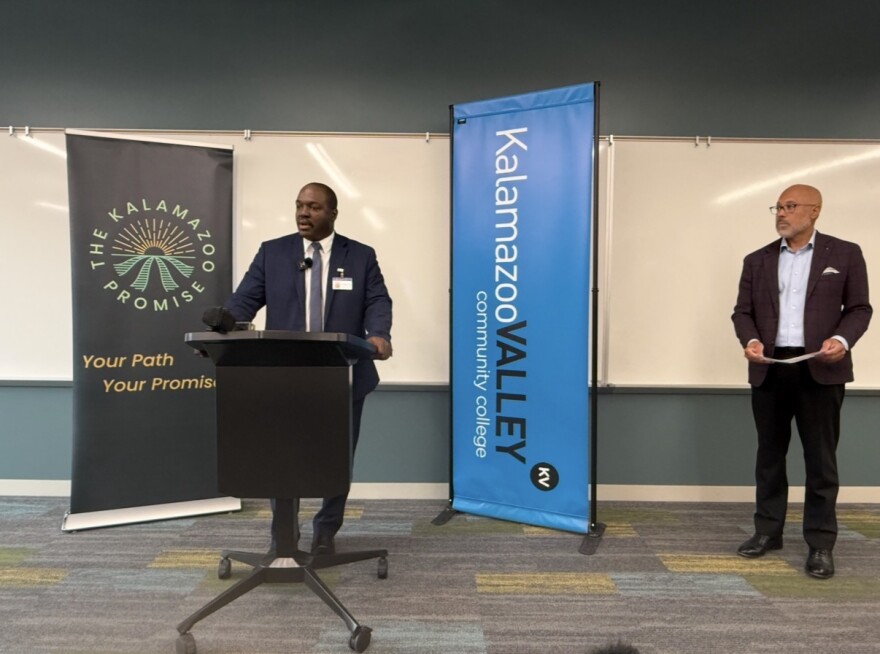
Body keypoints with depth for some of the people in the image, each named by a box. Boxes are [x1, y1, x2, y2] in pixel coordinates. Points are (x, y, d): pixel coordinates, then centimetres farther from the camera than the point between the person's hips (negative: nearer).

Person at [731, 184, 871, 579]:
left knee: (821, 459, 3)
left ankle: (820, 544, 14)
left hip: (820, 369, -2)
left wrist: (842, 340, -16)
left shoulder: (845, 254, 5)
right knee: (769, 455, 11)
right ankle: (767, 531, 24)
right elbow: (743, 311, 8)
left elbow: (859, 308, 3)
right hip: (770, 369, 3)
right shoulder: (757, 261, 12)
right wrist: (750, 340, -11)